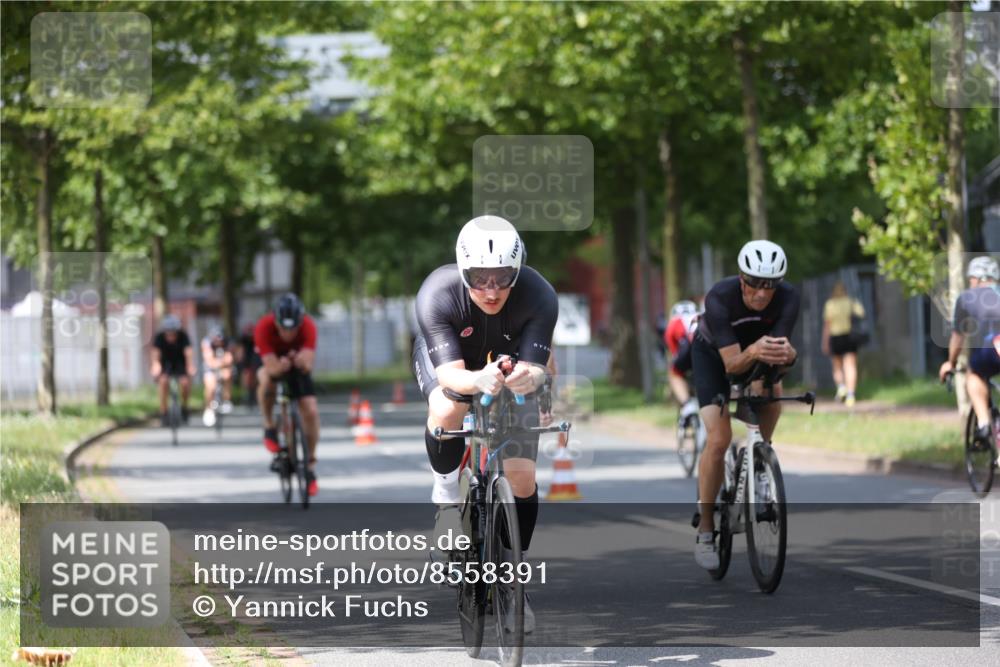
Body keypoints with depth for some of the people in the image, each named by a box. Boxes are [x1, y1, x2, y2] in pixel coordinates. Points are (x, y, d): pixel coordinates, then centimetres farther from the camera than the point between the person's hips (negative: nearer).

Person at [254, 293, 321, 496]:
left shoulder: (308, 326, -33)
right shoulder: (264, 327, -37)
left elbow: (308, 366, -42)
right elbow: (272, 368, -43)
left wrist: (302, 361, -56)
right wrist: (281, 366, -57)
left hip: (297, 366, 2)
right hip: (274, 362, -2)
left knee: (311, 412, -13)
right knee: (266, 380, -38)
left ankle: (310, 466, 6)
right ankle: (269, 428, -12)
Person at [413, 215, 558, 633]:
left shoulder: (539, 296, -34)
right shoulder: (436, 295, -37)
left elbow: (536, 367, -38)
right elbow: (449, 373, -43)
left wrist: (529, 377, -62)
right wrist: (478, 380, -65)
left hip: (510, 366, 1)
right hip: (448, 360, -1)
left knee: (522, 478, -6)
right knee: (447, 412, -36)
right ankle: (446, 492, -6)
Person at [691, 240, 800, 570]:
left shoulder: (787, 298, -30)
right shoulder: (719, 298, -37)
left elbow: (781, 350, -34)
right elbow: (732, 364, -40)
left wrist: (785, 354, -58)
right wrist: (753, 353, -61)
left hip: (756, 350, 4)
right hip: (713, 354, -4)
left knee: (774, 400, -21)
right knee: (719, 439, -18)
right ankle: (705, 531, -6)